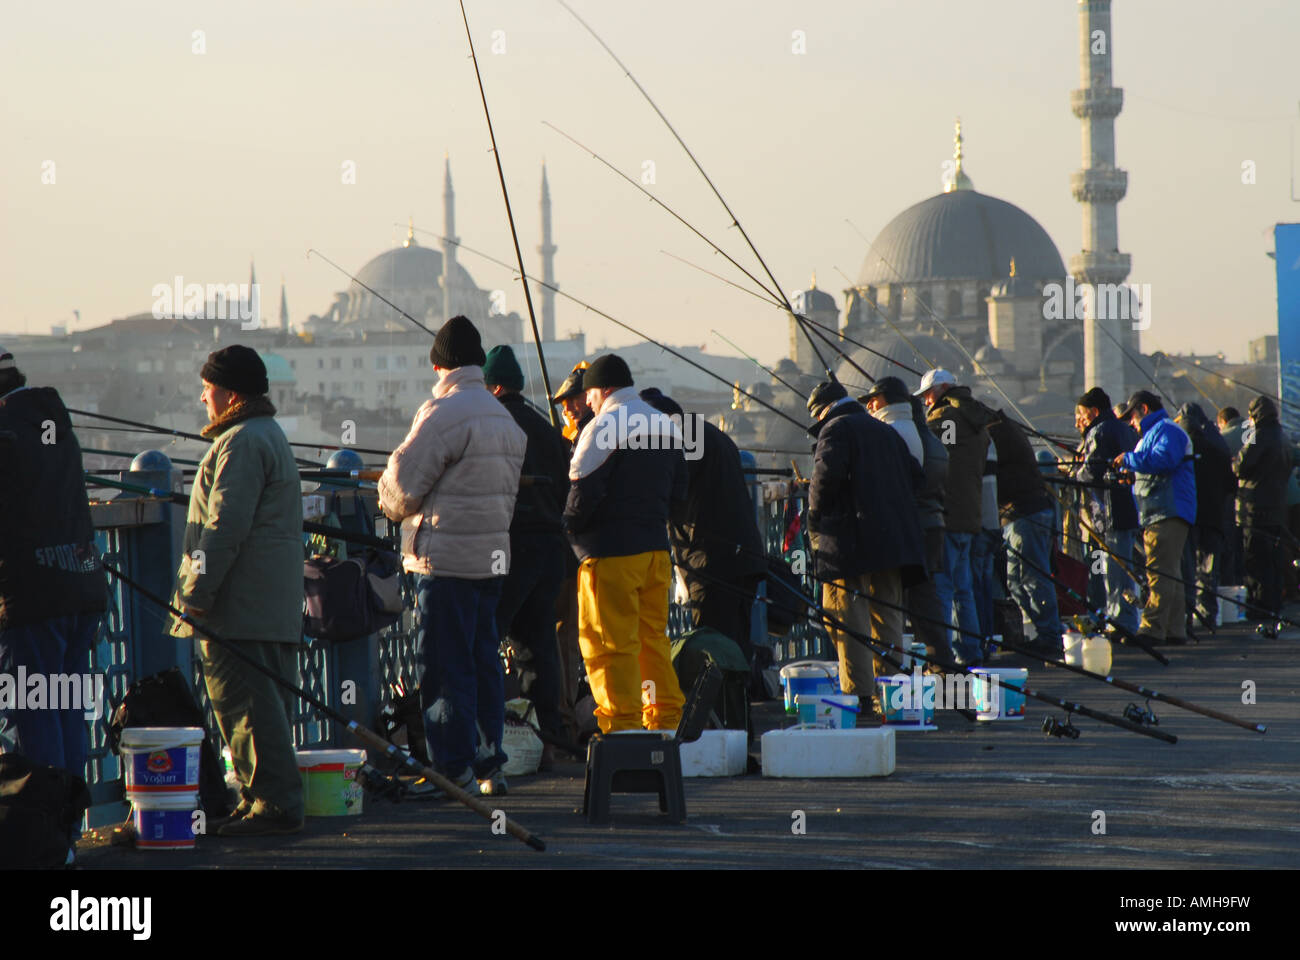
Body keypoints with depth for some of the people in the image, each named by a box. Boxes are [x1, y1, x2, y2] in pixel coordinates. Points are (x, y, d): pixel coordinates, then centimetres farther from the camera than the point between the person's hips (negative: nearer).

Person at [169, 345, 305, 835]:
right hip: (275, 606, 11)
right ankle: (274, 799, 16)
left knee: (246, 702, -9)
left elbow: (225, 528, -21)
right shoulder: (269, 436, 22)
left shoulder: (241, 444, -14)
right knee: (265, 702, 12)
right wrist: (199, 592, 25)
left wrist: (196, 593, -20)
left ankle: (274, 803, -9)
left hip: (240, 606, -11)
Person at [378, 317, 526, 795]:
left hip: (448, 558, -8)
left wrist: (391, 504, 7)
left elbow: (403, 484, -15)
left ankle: (455, 770, -3)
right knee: (483, 661, 14)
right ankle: (490, 766, 17)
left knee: (444, 669, -3)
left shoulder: (444, 412, -14)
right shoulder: (504, 417, 14)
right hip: (494, 555, 8)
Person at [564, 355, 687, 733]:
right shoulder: (667, 427, 14)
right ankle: (666, 719, 16)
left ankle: (622, 724, -6)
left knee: (610, 644, -4)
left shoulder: (603, 427, -11)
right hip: (656, 546, 8)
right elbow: (678, 497, 18)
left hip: (612, 550, -8)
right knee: (653, 637, 14)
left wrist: (568, 530, 0)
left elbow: (584, 492, -16)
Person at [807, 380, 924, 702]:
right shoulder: (886, 431, 20)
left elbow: (827, 473, -18)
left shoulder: (836, 429, -3)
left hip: (849, 540, -7)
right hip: (892, 538, 7)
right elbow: (916, 477, 19)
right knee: (887, 614, 12)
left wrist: (815, 513, -6)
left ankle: (858, 691, -12)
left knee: (846, 615, -6)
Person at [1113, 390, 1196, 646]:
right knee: (1169, 575, 10)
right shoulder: (1151, 434, 29)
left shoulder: (1166, 430, -6)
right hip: (1155, 517, 11)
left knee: (1159, 572, -16)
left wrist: (1129, 459, -16)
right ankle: (1175, 630, 12)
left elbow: (1165, 459, -25)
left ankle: (1153, 629, -21)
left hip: (1167, 515, -11)